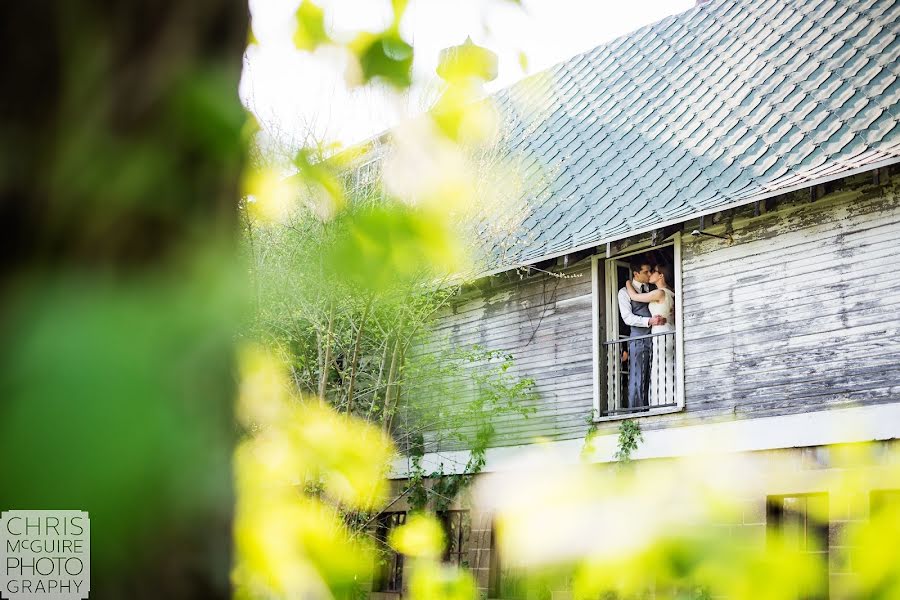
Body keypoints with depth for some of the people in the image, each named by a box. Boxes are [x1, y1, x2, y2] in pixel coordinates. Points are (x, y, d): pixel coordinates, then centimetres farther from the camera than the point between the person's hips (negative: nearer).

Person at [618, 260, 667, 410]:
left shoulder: (651, 289, 19)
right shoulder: (625, 292, 4)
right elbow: (628, 318, -7)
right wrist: (649, 321, -20)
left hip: (655, 337, 5)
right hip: (639, 339, -5)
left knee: (652, 379, 1)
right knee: (637, 379, -8)